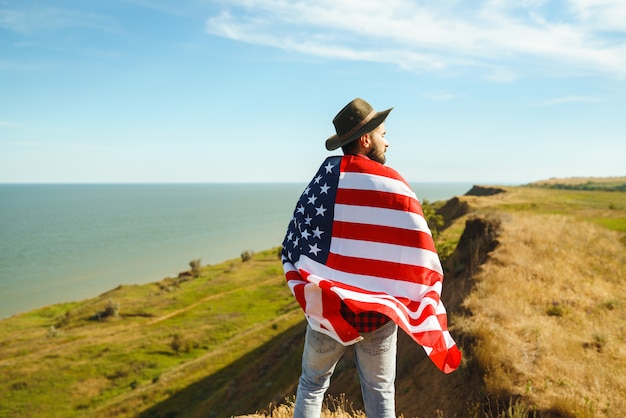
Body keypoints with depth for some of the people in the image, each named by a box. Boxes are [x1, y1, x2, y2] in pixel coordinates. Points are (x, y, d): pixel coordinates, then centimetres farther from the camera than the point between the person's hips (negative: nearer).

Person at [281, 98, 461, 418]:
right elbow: (420, 260, -10)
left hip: (326, 308, 1)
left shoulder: (324, 179, -6)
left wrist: (305, 289, 8)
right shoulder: (395, 186, -10)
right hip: (378, 314, -1)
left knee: (312, 385, 20)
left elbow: (294, 242, -4)